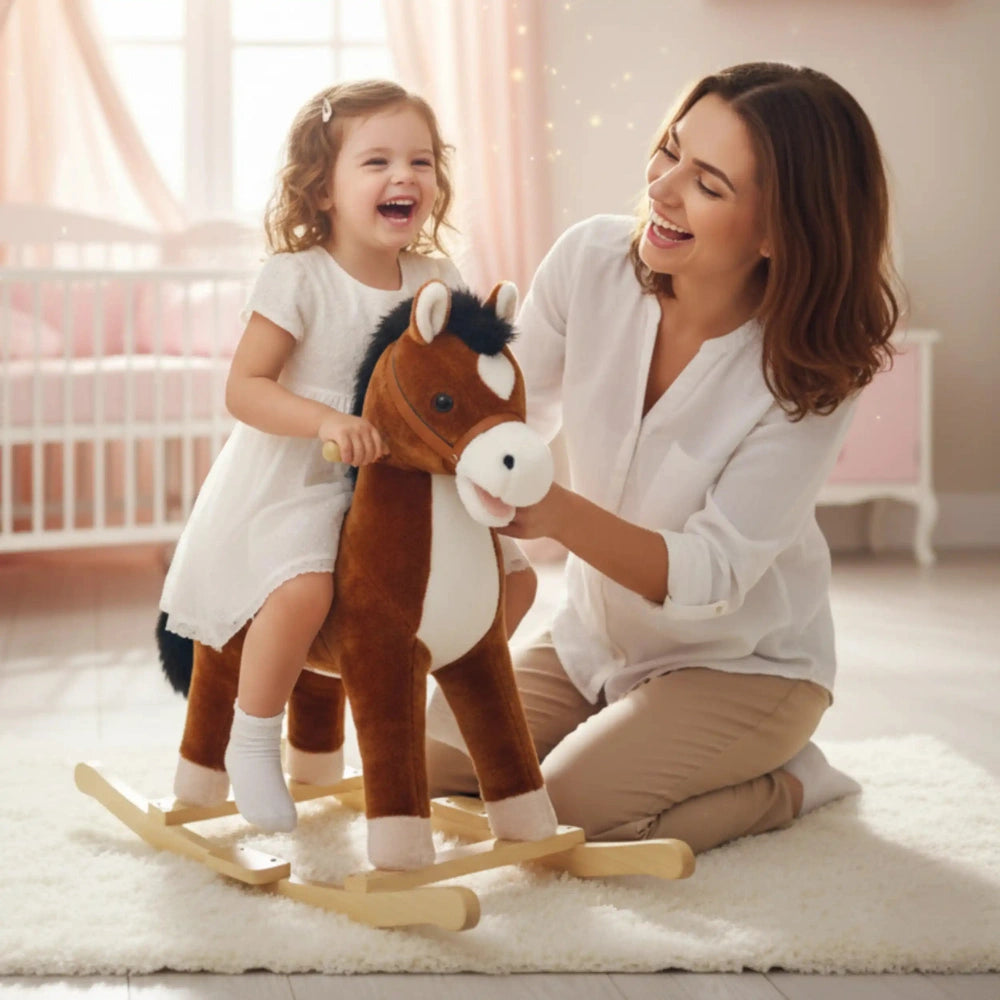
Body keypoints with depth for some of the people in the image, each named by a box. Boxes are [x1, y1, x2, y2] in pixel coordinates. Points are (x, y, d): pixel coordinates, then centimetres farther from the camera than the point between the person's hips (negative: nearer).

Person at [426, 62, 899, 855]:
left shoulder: (812, 373, -26)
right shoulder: (592, 261, -16)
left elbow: (716, 574, -27)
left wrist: (562, 514, -43)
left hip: (745, 663, -5)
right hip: (597, 638, 5)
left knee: (558, 813, -21)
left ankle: (785, 783, 4)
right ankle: (622, 729, 18)